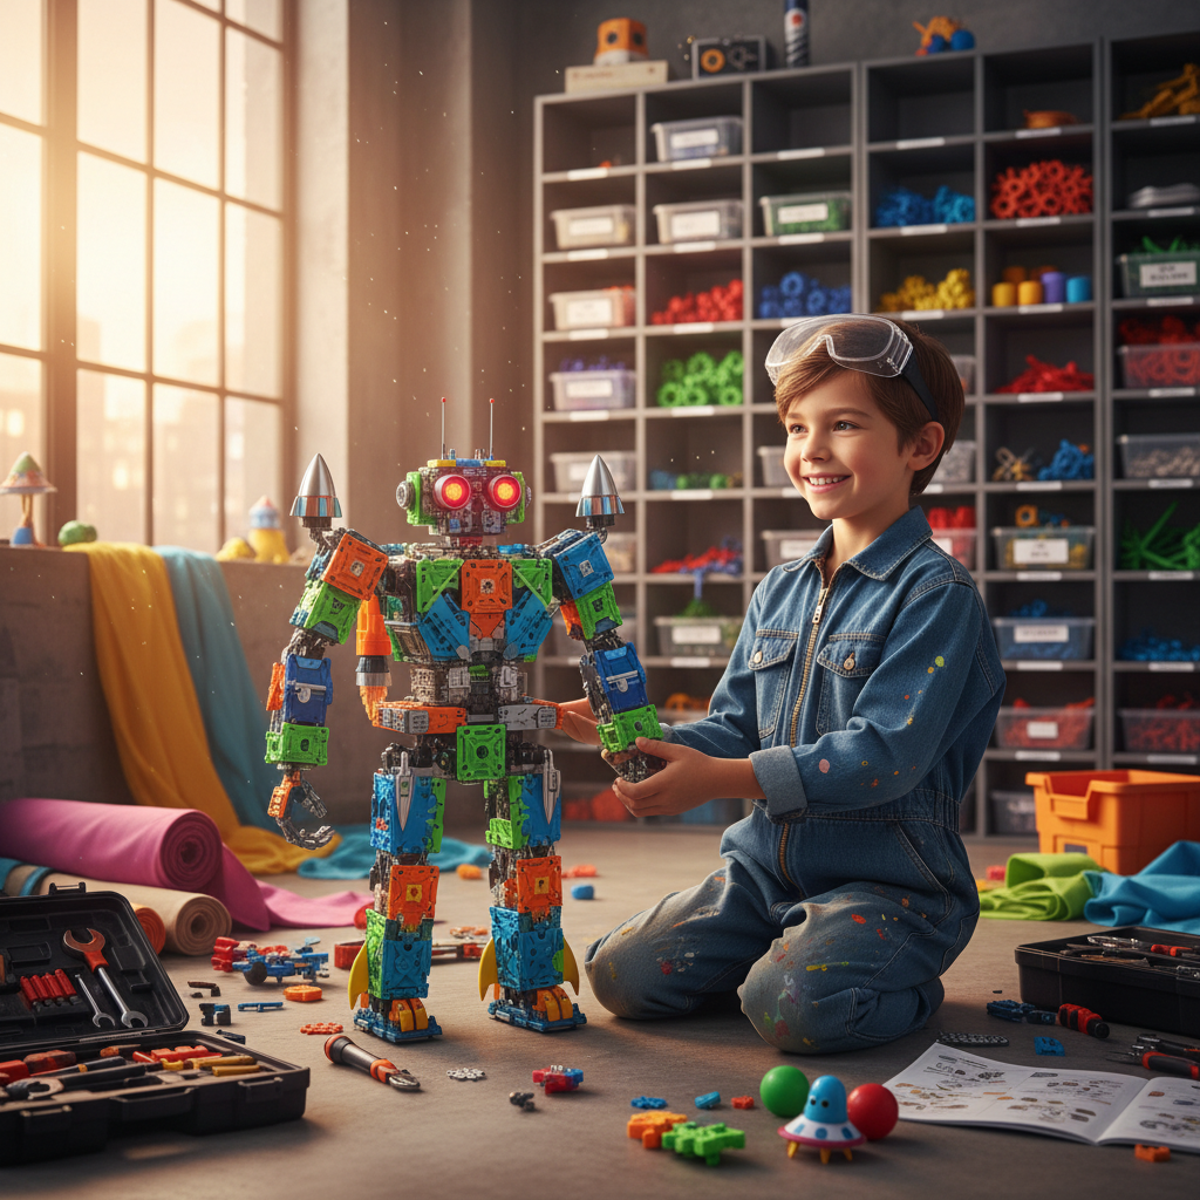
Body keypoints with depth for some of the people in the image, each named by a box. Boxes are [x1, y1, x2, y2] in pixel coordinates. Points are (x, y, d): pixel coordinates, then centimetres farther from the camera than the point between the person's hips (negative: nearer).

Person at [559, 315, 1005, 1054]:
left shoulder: (937, 593, -13)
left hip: (889, 883, -6)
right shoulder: (779, 592, 11)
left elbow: (883, 755, -22)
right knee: (620, 975, -7)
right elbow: (736, 728, 13)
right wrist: (637, 735, -6)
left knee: (793, 1007, -31)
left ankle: (906, 989, 2)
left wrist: (720, 779, -26)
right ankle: (787, 951, 14)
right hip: (766, 867, 7)